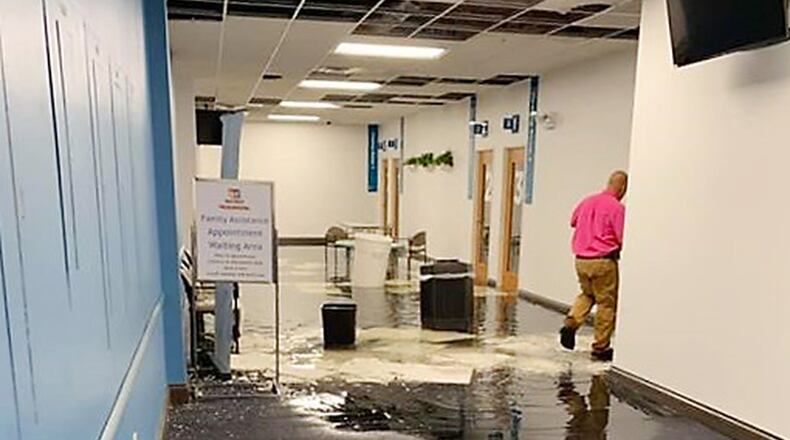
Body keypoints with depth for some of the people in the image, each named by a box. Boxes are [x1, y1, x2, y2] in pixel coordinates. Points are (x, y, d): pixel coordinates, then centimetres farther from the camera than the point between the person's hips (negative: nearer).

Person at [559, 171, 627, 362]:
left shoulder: (587, 201, 7)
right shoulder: (617, 207, -12)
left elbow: (573, 221, 24)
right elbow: (622, 239, -15)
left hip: (581, 259, 6)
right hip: (603, 261, -6)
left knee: (587, 294, 26)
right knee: (606, 303, 7)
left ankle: (571, 322, 4)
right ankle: (601, 348, 13)